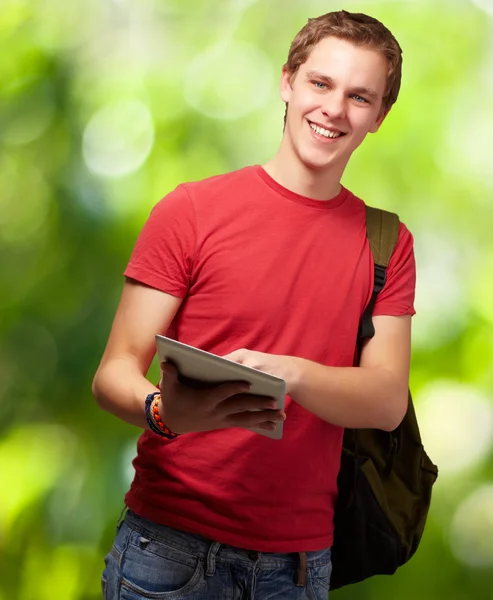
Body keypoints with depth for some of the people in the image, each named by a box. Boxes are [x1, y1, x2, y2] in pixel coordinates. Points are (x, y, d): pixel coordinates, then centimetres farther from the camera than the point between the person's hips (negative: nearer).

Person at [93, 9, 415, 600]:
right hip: (173, 546, -2)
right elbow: (114, 374, -6)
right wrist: (168, 411, -29)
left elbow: (388, 401, -4)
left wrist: (291, 373, -24)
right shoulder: (192, 210, -4)